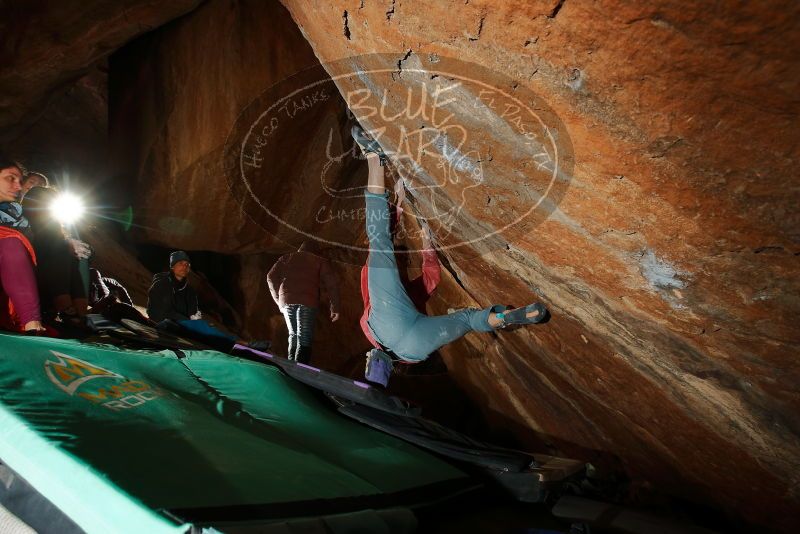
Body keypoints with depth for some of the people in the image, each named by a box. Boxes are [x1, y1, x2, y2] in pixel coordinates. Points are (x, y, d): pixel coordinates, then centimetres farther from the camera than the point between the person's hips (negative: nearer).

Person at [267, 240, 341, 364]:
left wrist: (279, 300, 20)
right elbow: (331, 283, 4)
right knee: (304, 338, -3)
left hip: (286, 299, 3)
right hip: (307, 301, -3)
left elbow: (271, 277, 15)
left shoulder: (286, 258, 25)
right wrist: (334, 307, 3)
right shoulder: (320, 261, 17)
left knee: (293, 334, 17)